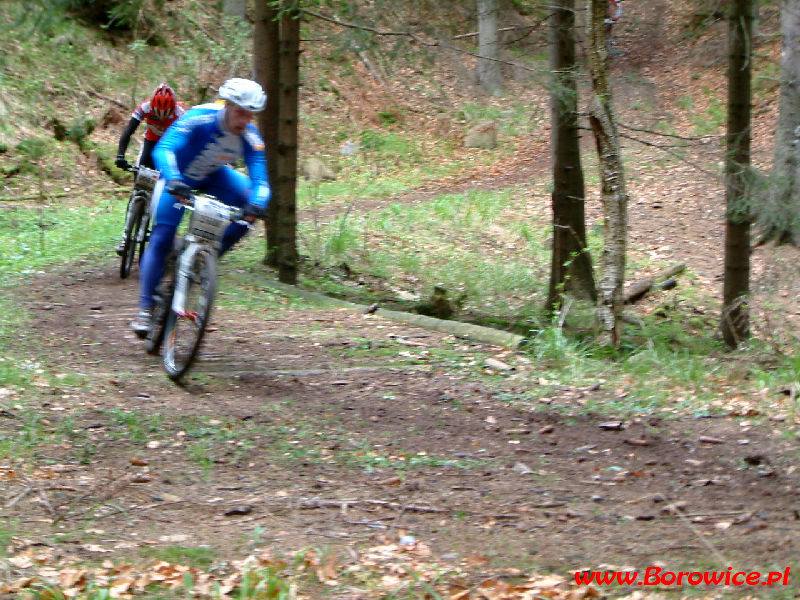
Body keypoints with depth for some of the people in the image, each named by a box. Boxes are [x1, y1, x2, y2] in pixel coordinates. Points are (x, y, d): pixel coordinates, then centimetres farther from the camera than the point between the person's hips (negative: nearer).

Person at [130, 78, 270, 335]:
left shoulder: (250, 137, -24)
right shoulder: (199, 119, -36)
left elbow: (259, 177, -29)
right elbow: (163, 149, -45)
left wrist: (257, 203, -51)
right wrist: (173, 181, -63)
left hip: (213, 177, 4)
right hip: (178, 177, -4)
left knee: (248, 206, -20)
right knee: (161, 238, -14)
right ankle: (145, 309, -7)